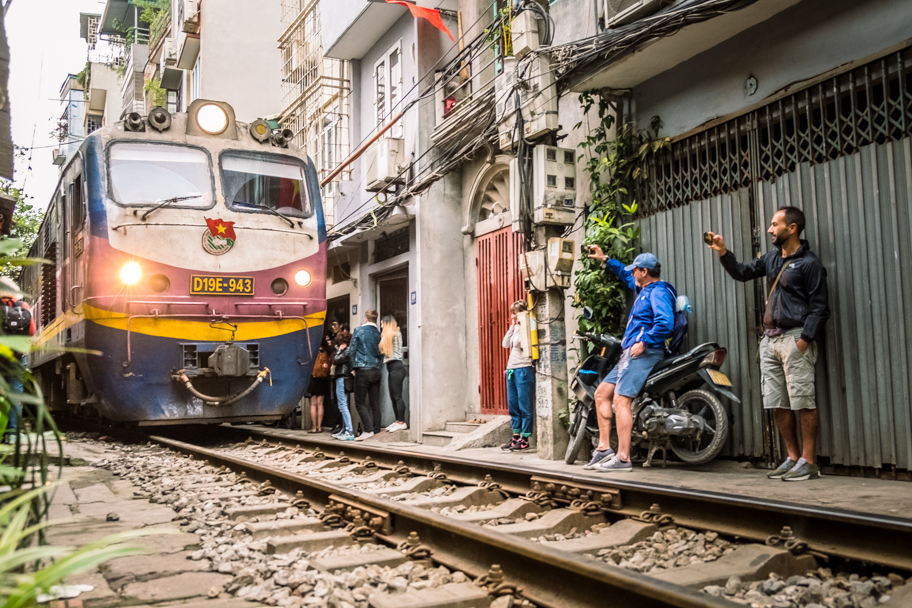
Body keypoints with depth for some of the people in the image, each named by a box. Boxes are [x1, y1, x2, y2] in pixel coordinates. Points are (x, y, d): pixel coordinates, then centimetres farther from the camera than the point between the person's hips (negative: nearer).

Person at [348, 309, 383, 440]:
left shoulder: (358, 331, -5)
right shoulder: (379, 333, 4)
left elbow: (352, 350, -2)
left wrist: (354, 367, 9)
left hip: (363, 370, -4)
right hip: (376, 371, 4)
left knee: (360, 402, -1)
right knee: (375, 403, 9)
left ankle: (368, 430, -12)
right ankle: (376, 430, 9)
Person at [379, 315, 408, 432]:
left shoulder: (395, 334, -5)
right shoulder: (386, 335, 21)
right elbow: (383, 350, 15)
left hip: (396, 366, -10)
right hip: (391, 368, 10)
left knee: (397, 396, -10)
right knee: (393, 397, 9)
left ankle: (401, 422, -9)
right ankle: (398, 421, 11)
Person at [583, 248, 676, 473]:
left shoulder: (659, 291, -10)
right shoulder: (645, 289, 21)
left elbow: (665, 323, -26)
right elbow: (626, 275, 40)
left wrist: (644, 342, -23)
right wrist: (605, 259, 41)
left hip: (644, 353, -11)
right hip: (631, 353, 11)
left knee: (620, 400, -19)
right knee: (601, 393, 10)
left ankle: (623, 458, -19)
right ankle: (604, 449, 10)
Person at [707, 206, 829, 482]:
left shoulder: (809, 263, -6)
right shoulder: (772, 258, 17)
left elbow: (819, 307, -9)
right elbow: (742, 273, 24)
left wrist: (804, 340, -18)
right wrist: (722, 252, 9)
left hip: (794, 337, -8)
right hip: (770, 339, 8)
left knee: (803, 402, -6)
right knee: (777, 404, 9)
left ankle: (808, 462, 0)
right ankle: (793, 458, 17)